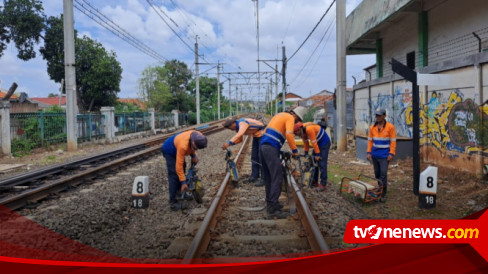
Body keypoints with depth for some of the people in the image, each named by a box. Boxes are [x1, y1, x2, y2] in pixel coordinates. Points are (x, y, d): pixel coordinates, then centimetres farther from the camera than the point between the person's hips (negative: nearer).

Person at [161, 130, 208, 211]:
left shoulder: (199, 136, -25)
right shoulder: (183, 146, -44)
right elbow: (179, 166, -37)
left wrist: (193, 155, -13)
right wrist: (183, 182, -34)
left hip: (176, 149, 8)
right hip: (169, 151, -8)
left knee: (183, 169, 14)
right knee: (174, 175, -15)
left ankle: (180, 192, 31)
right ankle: (173, 202, -14)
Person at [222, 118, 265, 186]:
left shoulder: (242, 123, -27)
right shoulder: (238, 127, 3)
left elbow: (239, 135, -44)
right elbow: (239, 139, 10)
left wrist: (228, 143, -49)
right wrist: (229, 144, -6)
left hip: (262, 134, -10)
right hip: (256, 136, 10)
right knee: (254, 156, 10)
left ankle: (263, 179, -5)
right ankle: (254, 176, 18)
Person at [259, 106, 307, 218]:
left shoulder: (279, 115, 26)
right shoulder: (290, 118, -1)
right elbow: (289, 134, -18)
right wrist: (294, 150, -10)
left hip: (262, 146, 10)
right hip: (271, 149, -10)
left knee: (268, 178, 16)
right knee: (277, 178, -9)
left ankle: (270, 203, 25)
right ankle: (273, 209, -12)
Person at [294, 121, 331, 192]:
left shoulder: (309, 129, -32)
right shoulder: (302, 131, -5)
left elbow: (314, 142, -28)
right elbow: (305, 142, 6)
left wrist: (317, 154, -23)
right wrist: (306, 152, 7)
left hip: (325, 143, -9)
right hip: (318, 143, 9)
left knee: (322, 163, -12)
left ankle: (323, 184, -8)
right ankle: (314, 181, 20)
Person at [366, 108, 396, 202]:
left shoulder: (390, 127, -7)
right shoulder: (372, 127, 6)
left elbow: (393, 141, -6)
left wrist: (391, 154, -11)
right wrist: (369, 152, 4)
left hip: (384, 155, -5)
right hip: (375, 155, 5)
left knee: (383, 174, -9)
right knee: (377, 173, 13)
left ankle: (383, 194, -2)